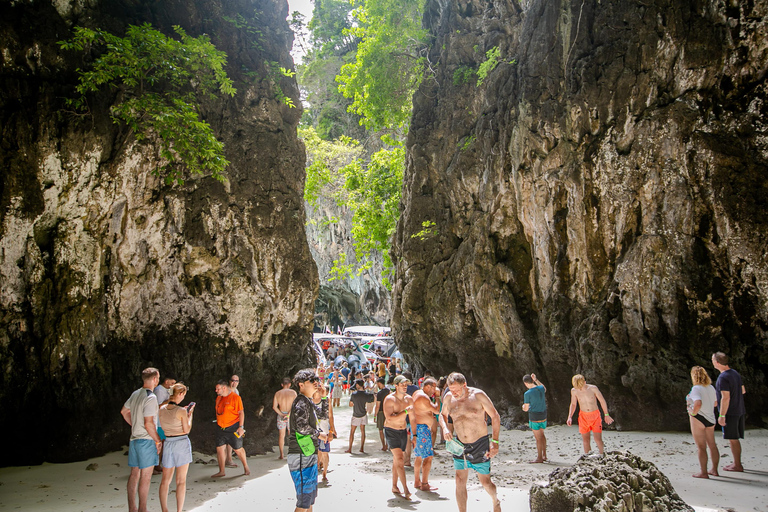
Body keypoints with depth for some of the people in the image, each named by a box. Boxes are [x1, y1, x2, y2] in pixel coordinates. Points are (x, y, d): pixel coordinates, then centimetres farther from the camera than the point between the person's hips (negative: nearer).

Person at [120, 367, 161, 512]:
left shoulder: (135, 394, 8)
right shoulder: (151, 397, -19)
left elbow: (124, 411, 23)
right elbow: (148, 424, -21)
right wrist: (158, 440, -11)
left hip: (134, 439, 9)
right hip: (146, 440, -8)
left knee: (134, 474, 14)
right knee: (146, 476, -1)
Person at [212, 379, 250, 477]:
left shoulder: (235, 397, -12)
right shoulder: (219, 398, 10)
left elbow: (241, 413, -13)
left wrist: (241, 427, -18)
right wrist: (218, 423, 19)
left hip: (233, 428, -7)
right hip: (222, 428, 7)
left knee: (238, 449, 2)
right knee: (219, 448, 4)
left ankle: (246, 467, 22)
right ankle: (221, 471, 14)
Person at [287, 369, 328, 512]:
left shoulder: (308, 402, 14)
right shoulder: (301, 402, -16)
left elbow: (320, 413, 30)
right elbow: (302, 427, -29)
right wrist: (319, 434, -15)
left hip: (309, 455, 10)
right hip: (301, 457, -10)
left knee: (311, 495, 20)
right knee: (304, 500, -7)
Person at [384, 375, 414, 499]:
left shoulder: (409, 399, 2)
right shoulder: (389, 399, -16)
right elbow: (389, 418, -26)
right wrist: (405, 411, -31)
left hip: (403, 431, 6)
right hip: (391, 431, -6)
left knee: (396, 461, 14)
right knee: (400, 460, -14)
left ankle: (394, 486, 25)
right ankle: (406, 489, -14)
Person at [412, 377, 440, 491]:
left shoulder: (416, 393, 14)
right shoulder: (424, 397, -18)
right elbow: (436, 410, -18)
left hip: (417, 428, 11)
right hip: (422, 428, -11)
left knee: (419, 456, 16)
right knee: (428, 456, -7)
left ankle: (417, 482, 23)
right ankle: (424, 484, -4)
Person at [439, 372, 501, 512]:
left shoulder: (478, 395, -14)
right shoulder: (448, 398, -3)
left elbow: (495, 417, -7)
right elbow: (442, 415, 15)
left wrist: (495, 441, -13)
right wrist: (445, 428, -6)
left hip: (480, 444, -3)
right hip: (459, 444, 3)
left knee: (485, 482, 7)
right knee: (460, 481, 0)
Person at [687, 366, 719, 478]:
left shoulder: (696, 389, -17)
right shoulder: (711, 388, 7)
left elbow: (698, 404, -33)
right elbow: (715, 403, 20)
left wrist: (693, 412, -16)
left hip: (698, 419, -8)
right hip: (710, 419, 8)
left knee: (701, 447, -2)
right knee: (712, 445, 15)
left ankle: (703, 472, 3)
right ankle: (714, 470, 25)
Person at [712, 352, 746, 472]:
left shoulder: (723, 377, -20)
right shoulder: (735, 373, 9)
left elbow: (726, 397, -23)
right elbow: (743, 390, 19)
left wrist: (722, 415, -19)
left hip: (730, 412, -9)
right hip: (740, 411, 9)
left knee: (732, 439, -1)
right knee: (735, 438, 16)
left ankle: (737, 465, 6)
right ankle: (736, 463, 23)